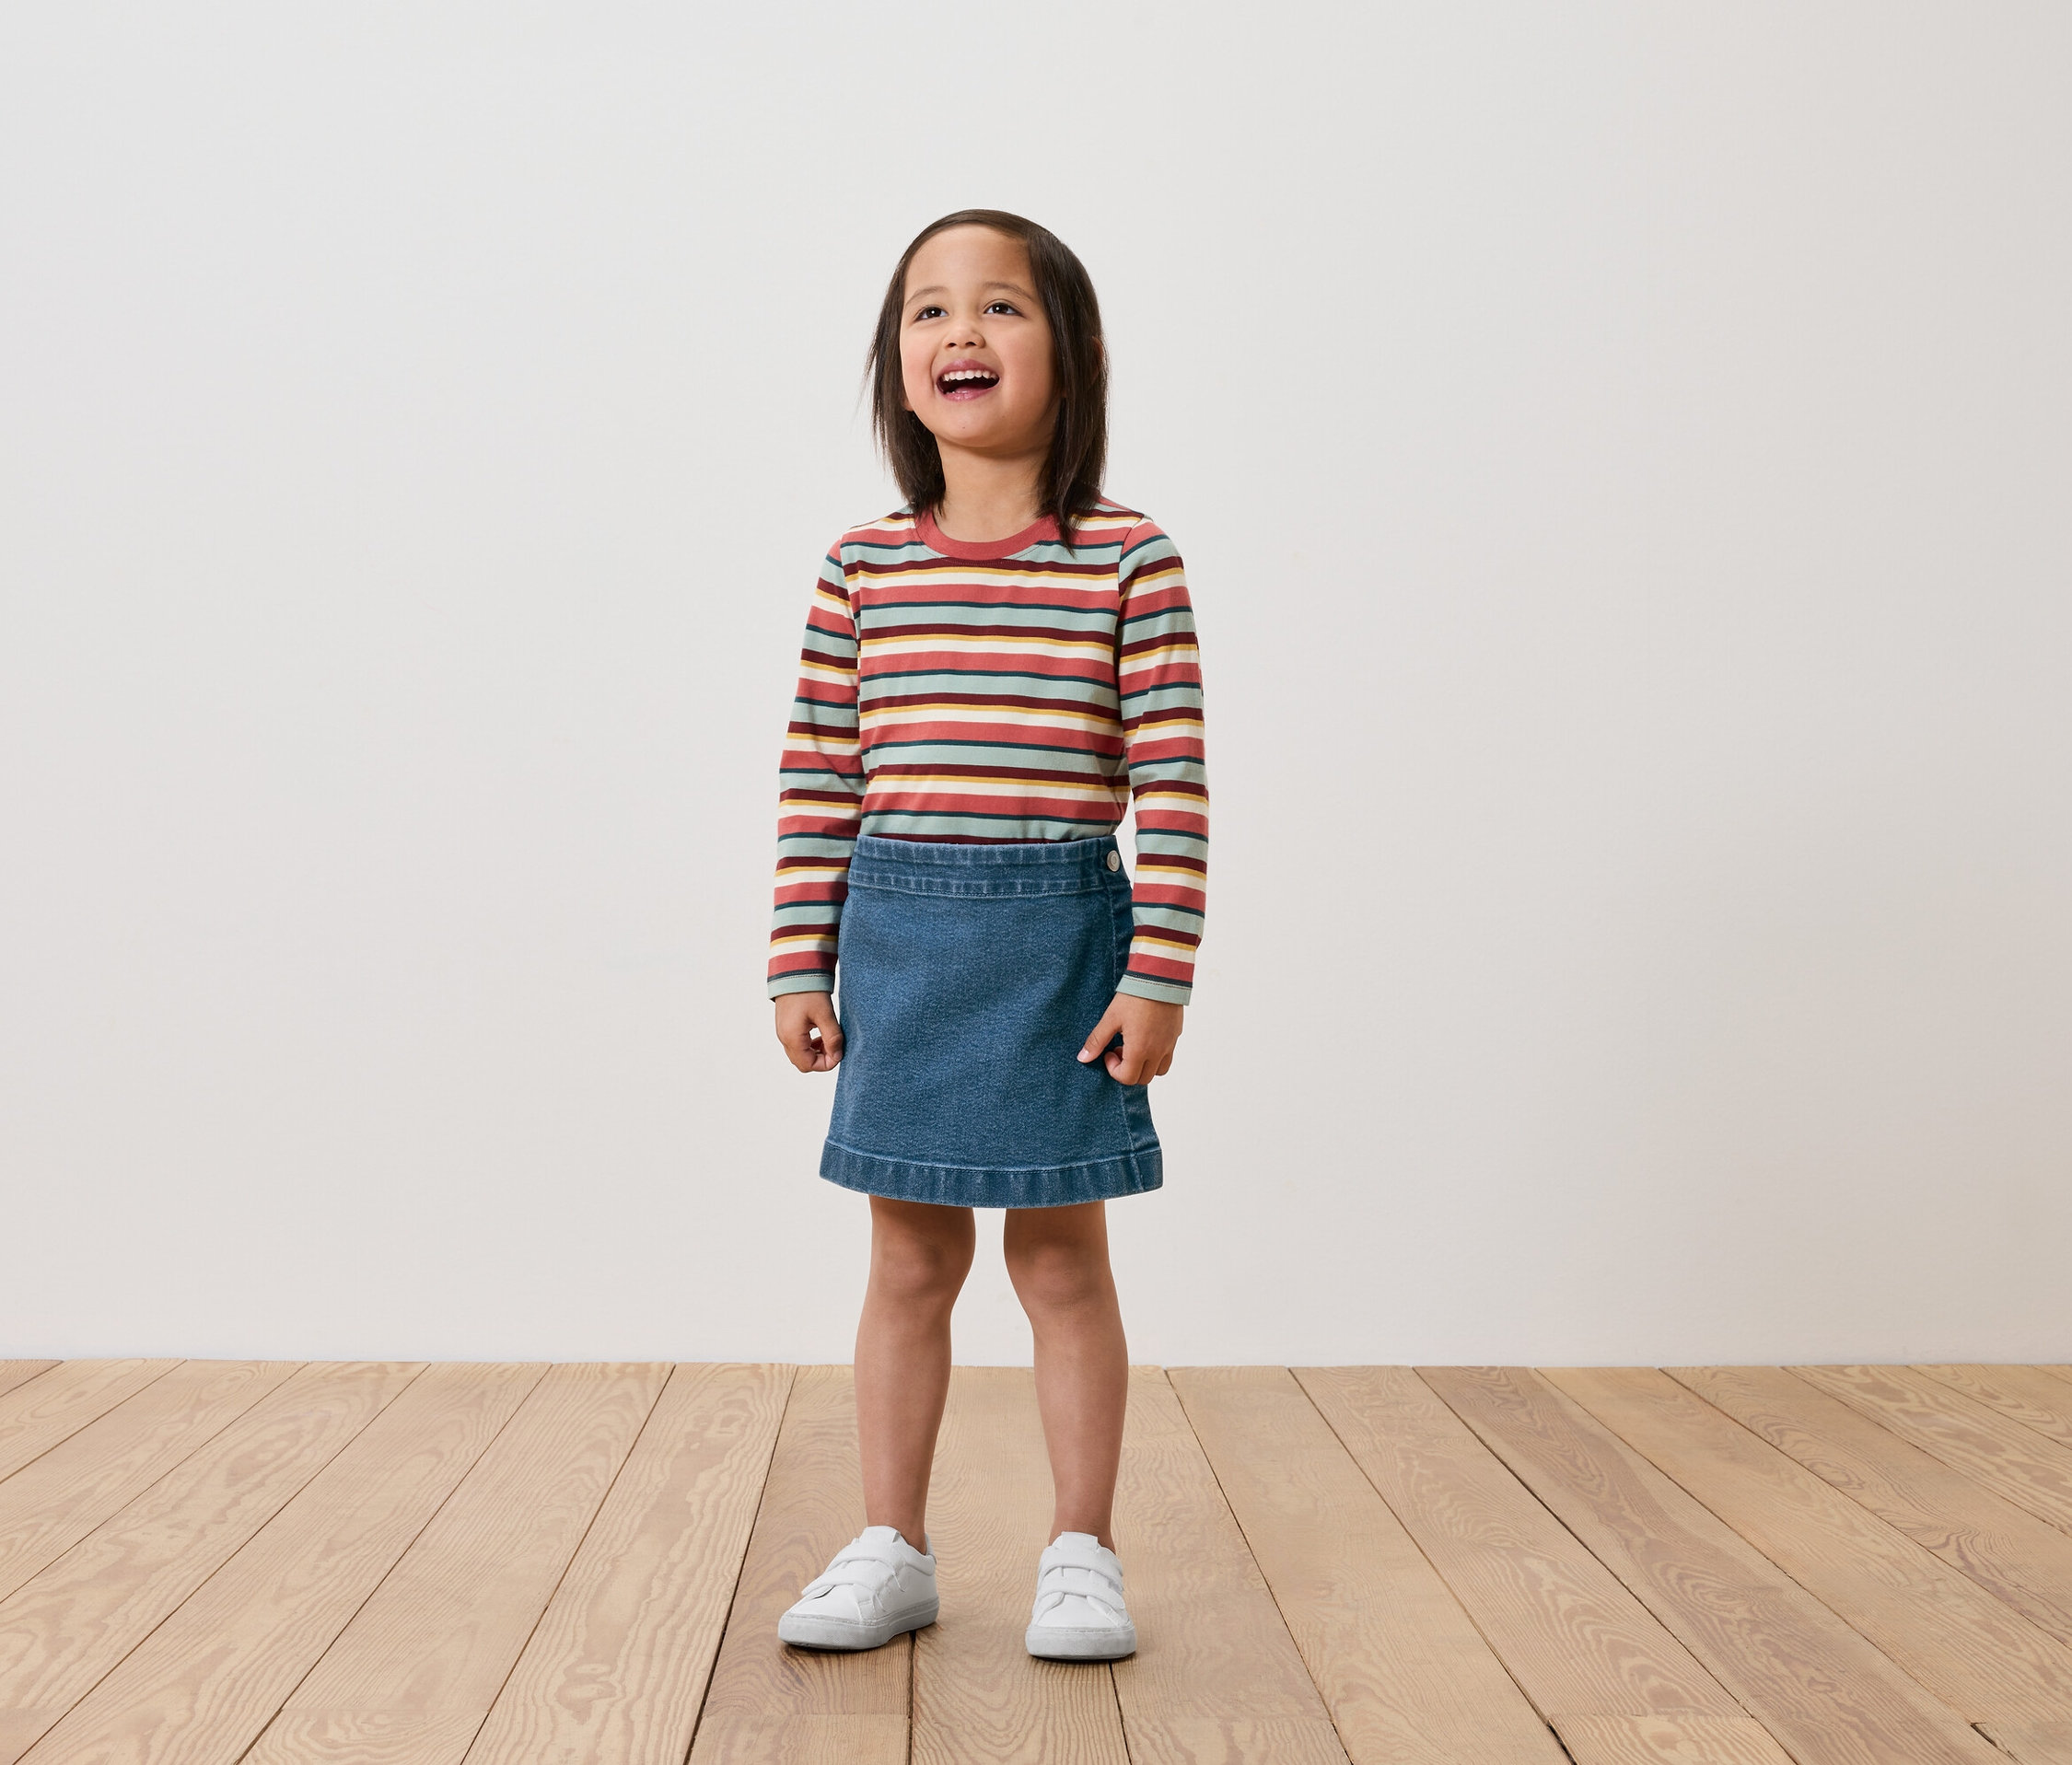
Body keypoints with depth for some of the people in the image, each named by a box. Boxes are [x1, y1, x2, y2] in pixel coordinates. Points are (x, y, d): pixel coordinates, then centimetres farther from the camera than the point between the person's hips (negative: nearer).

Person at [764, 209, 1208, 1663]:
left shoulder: (1130, 561, -4)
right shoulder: (863, 568, 3)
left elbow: (1173, 783, -6)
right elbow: (819, 780, 5)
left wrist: (1160, 972, -10)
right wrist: (802, 964, 3)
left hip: (1061, 930, -2)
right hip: (900, 932, 3)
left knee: (1060, 1255, 8)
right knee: (910, 1259, 11)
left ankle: (1081, 1554, 24)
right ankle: (893, 1551, 26)